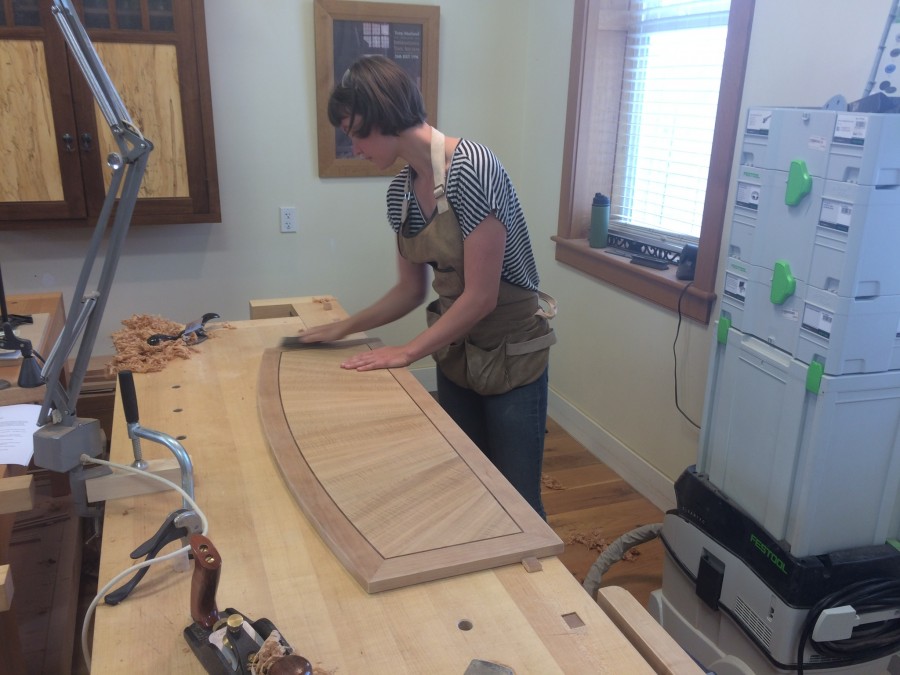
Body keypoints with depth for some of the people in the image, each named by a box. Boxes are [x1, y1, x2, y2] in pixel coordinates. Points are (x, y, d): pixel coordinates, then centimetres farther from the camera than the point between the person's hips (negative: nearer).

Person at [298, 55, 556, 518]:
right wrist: (344, 328, 6)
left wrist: (408, 352, -15)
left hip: (511, 354, -6)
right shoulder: (400, 191, 0)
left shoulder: (470, 167, -24)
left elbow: (481, 296, -23)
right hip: (456, 352, 7)